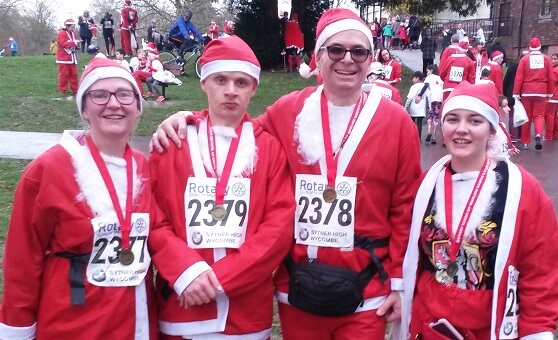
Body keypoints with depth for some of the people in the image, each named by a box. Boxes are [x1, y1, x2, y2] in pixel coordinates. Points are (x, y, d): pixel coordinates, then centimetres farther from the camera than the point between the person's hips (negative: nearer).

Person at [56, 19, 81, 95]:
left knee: (74, 74, 7)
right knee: (64, 74, -4)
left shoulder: (73, 34, 14)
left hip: (72, 58, 7)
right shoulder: (61, 33, -10)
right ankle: (62, 90, 3)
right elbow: (62, 44, -22)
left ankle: (75, 90, 12)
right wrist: (73, 43, -25)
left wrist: (77, 45, -1)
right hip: (63, 58, -7)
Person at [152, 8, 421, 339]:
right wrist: (185, 121, -3)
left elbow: (405, 208, -2)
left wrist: (399, 281, -1)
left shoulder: (396, 121, -3)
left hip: (366, 289, -1)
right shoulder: (288, 112, 0)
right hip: (297, 284, 2)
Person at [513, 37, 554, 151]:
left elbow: (519, 77, -6)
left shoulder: (524, 59, -2)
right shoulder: (546, 58, 3)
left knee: (527, 117, 8)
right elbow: (550, 77, 5)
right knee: (539, 115, 7)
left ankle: (525, 142, 12)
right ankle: (539, 134, -21)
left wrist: (516, 93, -4)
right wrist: (550, 92, 14)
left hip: (526, 91, 0)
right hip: (541, 92, 0)